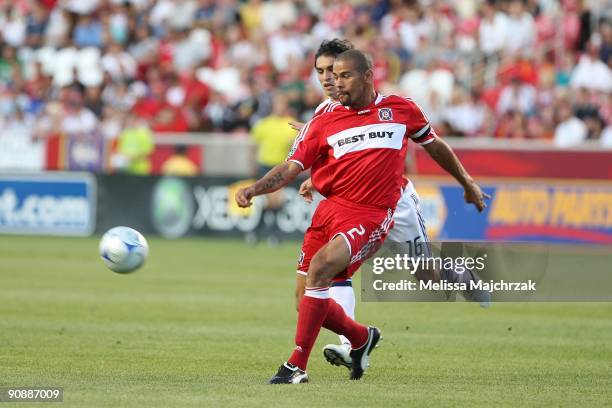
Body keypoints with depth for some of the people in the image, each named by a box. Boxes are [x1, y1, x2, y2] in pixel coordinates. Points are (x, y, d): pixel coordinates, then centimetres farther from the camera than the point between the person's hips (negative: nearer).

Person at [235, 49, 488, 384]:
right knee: (307, 299, 0)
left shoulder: (401, 109, 6)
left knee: (321, 266, -28)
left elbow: (433, 144, 23)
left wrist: (467, 183, 33)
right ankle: (362, 338, 31)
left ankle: (297, 365, -22)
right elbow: (291, 168, 2)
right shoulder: (323, 123, 8)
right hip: (330, 210, 4)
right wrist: (254, 189, -16)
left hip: (371, 216, -4)